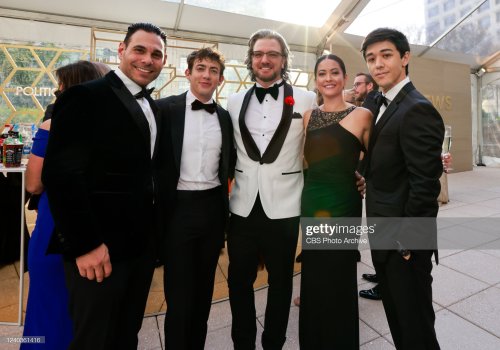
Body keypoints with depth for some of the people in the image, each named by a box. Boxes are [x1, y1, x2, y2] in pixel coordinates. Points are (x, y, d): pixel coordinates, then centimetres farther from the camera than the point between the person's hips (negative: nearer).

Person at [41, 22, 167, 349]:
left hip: (143, 243, 7)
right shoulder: (85, 97, -11)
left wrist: (155, 231, 9)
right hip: (98, 248, -6)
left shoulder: (153, 108, 12)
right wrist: (85, 244, -18)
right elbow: (60, 174, -17)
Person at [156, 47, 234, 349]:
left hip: (214, 208, 4)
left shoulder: (225, 116, 7)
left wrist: (225, 208, 7)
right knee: (179, 294, 8)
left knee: (204, 290, 18)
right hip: (179, 207, -3)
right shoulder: (166, 108, -4)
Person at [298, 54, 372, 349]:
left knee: (339, 276, 10)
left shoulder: (361, 115, -6)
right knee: (313, 276, 16)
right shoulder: (309, 116, 7)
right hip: (311, 201, 4)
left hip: (343, 203, -4)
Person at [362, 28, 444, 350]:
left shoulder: (417, 109, -19)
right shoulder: (384, 105, 10)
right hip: (385, 238, 9)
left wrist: (408, 242, -18)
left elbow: (425, 185, -23)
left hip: (404, 243, -8)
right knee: (395, 314, 25)